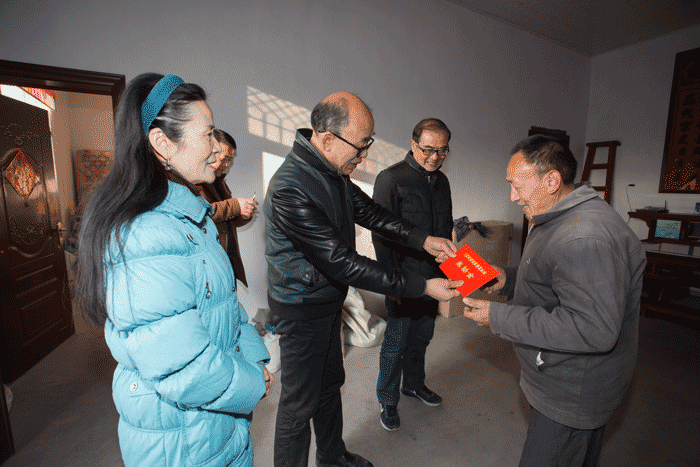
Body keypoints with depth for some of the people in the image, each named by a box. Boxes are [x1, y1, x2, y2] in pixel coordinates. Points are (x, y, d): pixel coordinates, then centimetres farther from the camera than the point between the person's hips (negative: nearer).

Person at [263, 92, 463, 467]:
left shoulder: (331, 169, -2)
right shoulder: (290, 190, -31)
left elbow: (367, 210, 7)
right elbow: (343, 263, -31)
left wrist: (424, 240, -3)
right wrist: (421, 286, -26)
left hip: (328, 299, 9)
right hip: (301, 309, -9)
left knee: (330, 382, 25)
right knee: (300, 402, 10)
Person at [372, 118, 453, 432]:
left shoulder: (441, 181, 10)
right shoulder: (390, 179, -12)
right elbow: (381, 233, -14)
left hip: (433, 278, 7)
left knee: (421, 337, 21)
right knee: (396, 343, 7)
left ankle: (414, 384, 44)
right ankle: (387, 401, 28)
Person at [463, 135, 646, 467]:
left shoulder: (586, 238, -31)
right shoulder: (559, 220, 6)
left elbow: (593, 330, -34)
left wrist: (499, 317, -31)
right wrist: (508, 280, 3)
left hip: (574, 394, -10)